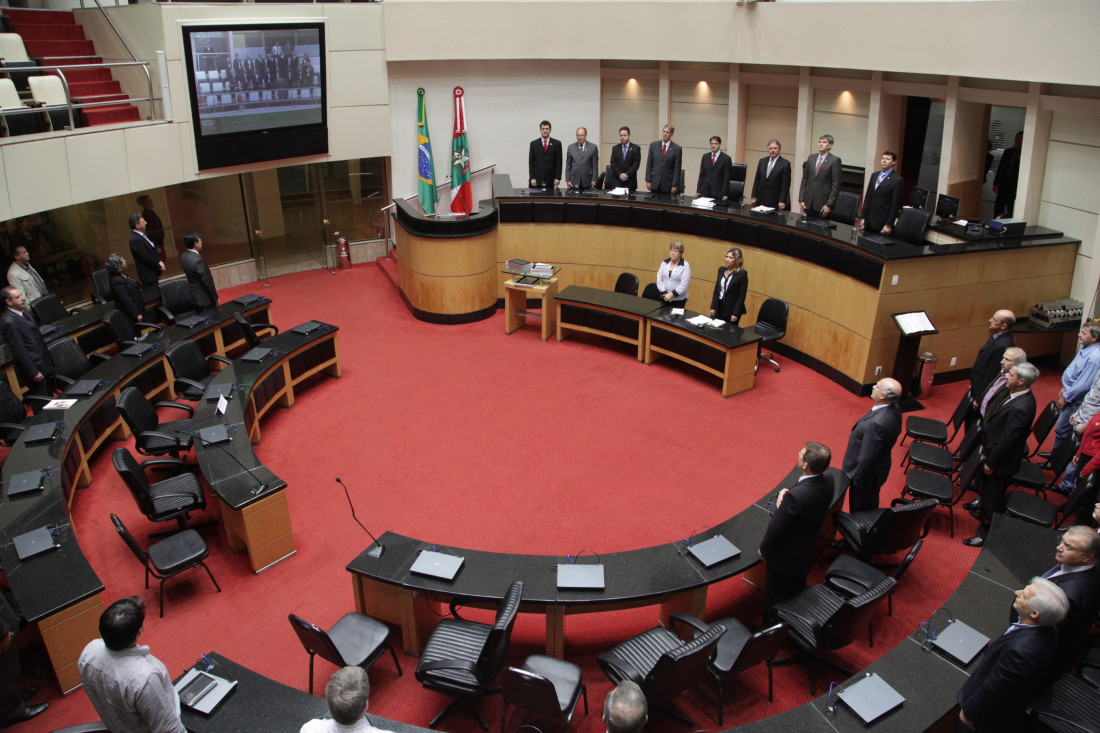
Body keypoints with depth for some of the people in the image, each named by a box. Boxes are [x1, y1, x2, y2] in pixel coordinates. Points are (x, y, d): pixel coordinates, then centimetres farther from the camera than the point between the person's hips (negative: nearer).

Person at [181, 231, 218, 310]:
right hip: (204, 299, -9)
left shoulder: (184, 256, 0)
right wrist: (215, 298, -10)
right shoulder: (198, 260, -26)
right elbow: (207, 282, -21)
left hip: (194, 297, 9)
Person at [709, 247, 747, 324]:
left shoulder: (742, 274, -10)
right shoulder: (721, 270, 7)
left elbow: (742, 296, -11)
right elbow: (716, 289, 12)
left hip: (731, 309, -5)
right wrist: (713, 307, 6)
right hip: (719, 307, 5)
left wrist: (736, 313, -14)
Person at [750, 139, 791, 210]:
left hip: (776, 201, -4)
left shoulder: (785, 164, -2)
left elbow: (785, 184, -5)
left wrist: (782, 201, -10)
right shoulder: (762, 161, 12)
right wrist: (754, 196, 8)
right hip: (761, 200, 4)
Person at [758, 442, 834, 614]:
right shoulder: (827, 486, -13)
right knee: (796, 596, 29)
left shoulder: (795, 495, -37)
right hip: (806, 554, 8)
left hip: (784, 560, -7)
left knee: (774, 601, 16)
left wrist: (764, 549, -7)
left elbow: (777, 529, -25)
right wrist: (783, 504, -15)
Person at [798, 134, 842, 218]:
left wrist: (829, 205, -12)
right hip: (808, 202, 4)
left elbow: (836, 185, -6)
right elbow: (804, 180, 13)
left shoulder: (835, 160, -3)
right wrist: (801, 200, 5)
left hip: (823, 204, -4)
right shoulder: (811, 158, 12)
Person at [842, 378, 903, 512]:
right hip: (879, 468, 8)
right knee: (871, 507, 29)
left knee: (860, 511, 15)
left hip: (867, 473, -8)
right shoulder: (894, 410, -10)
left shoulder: (877, 423, -38)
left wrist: (857, 480, -16)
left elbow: (867, 458, -30)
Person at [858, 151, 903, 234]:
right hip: (869, 221, 6)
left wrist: (889, 225, -12)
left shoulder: (897, 180, -7)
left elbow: (895, 205, -9)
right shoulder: (874, 176, 14)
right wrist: (863, 217, 9)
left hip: (882, 222, -6)